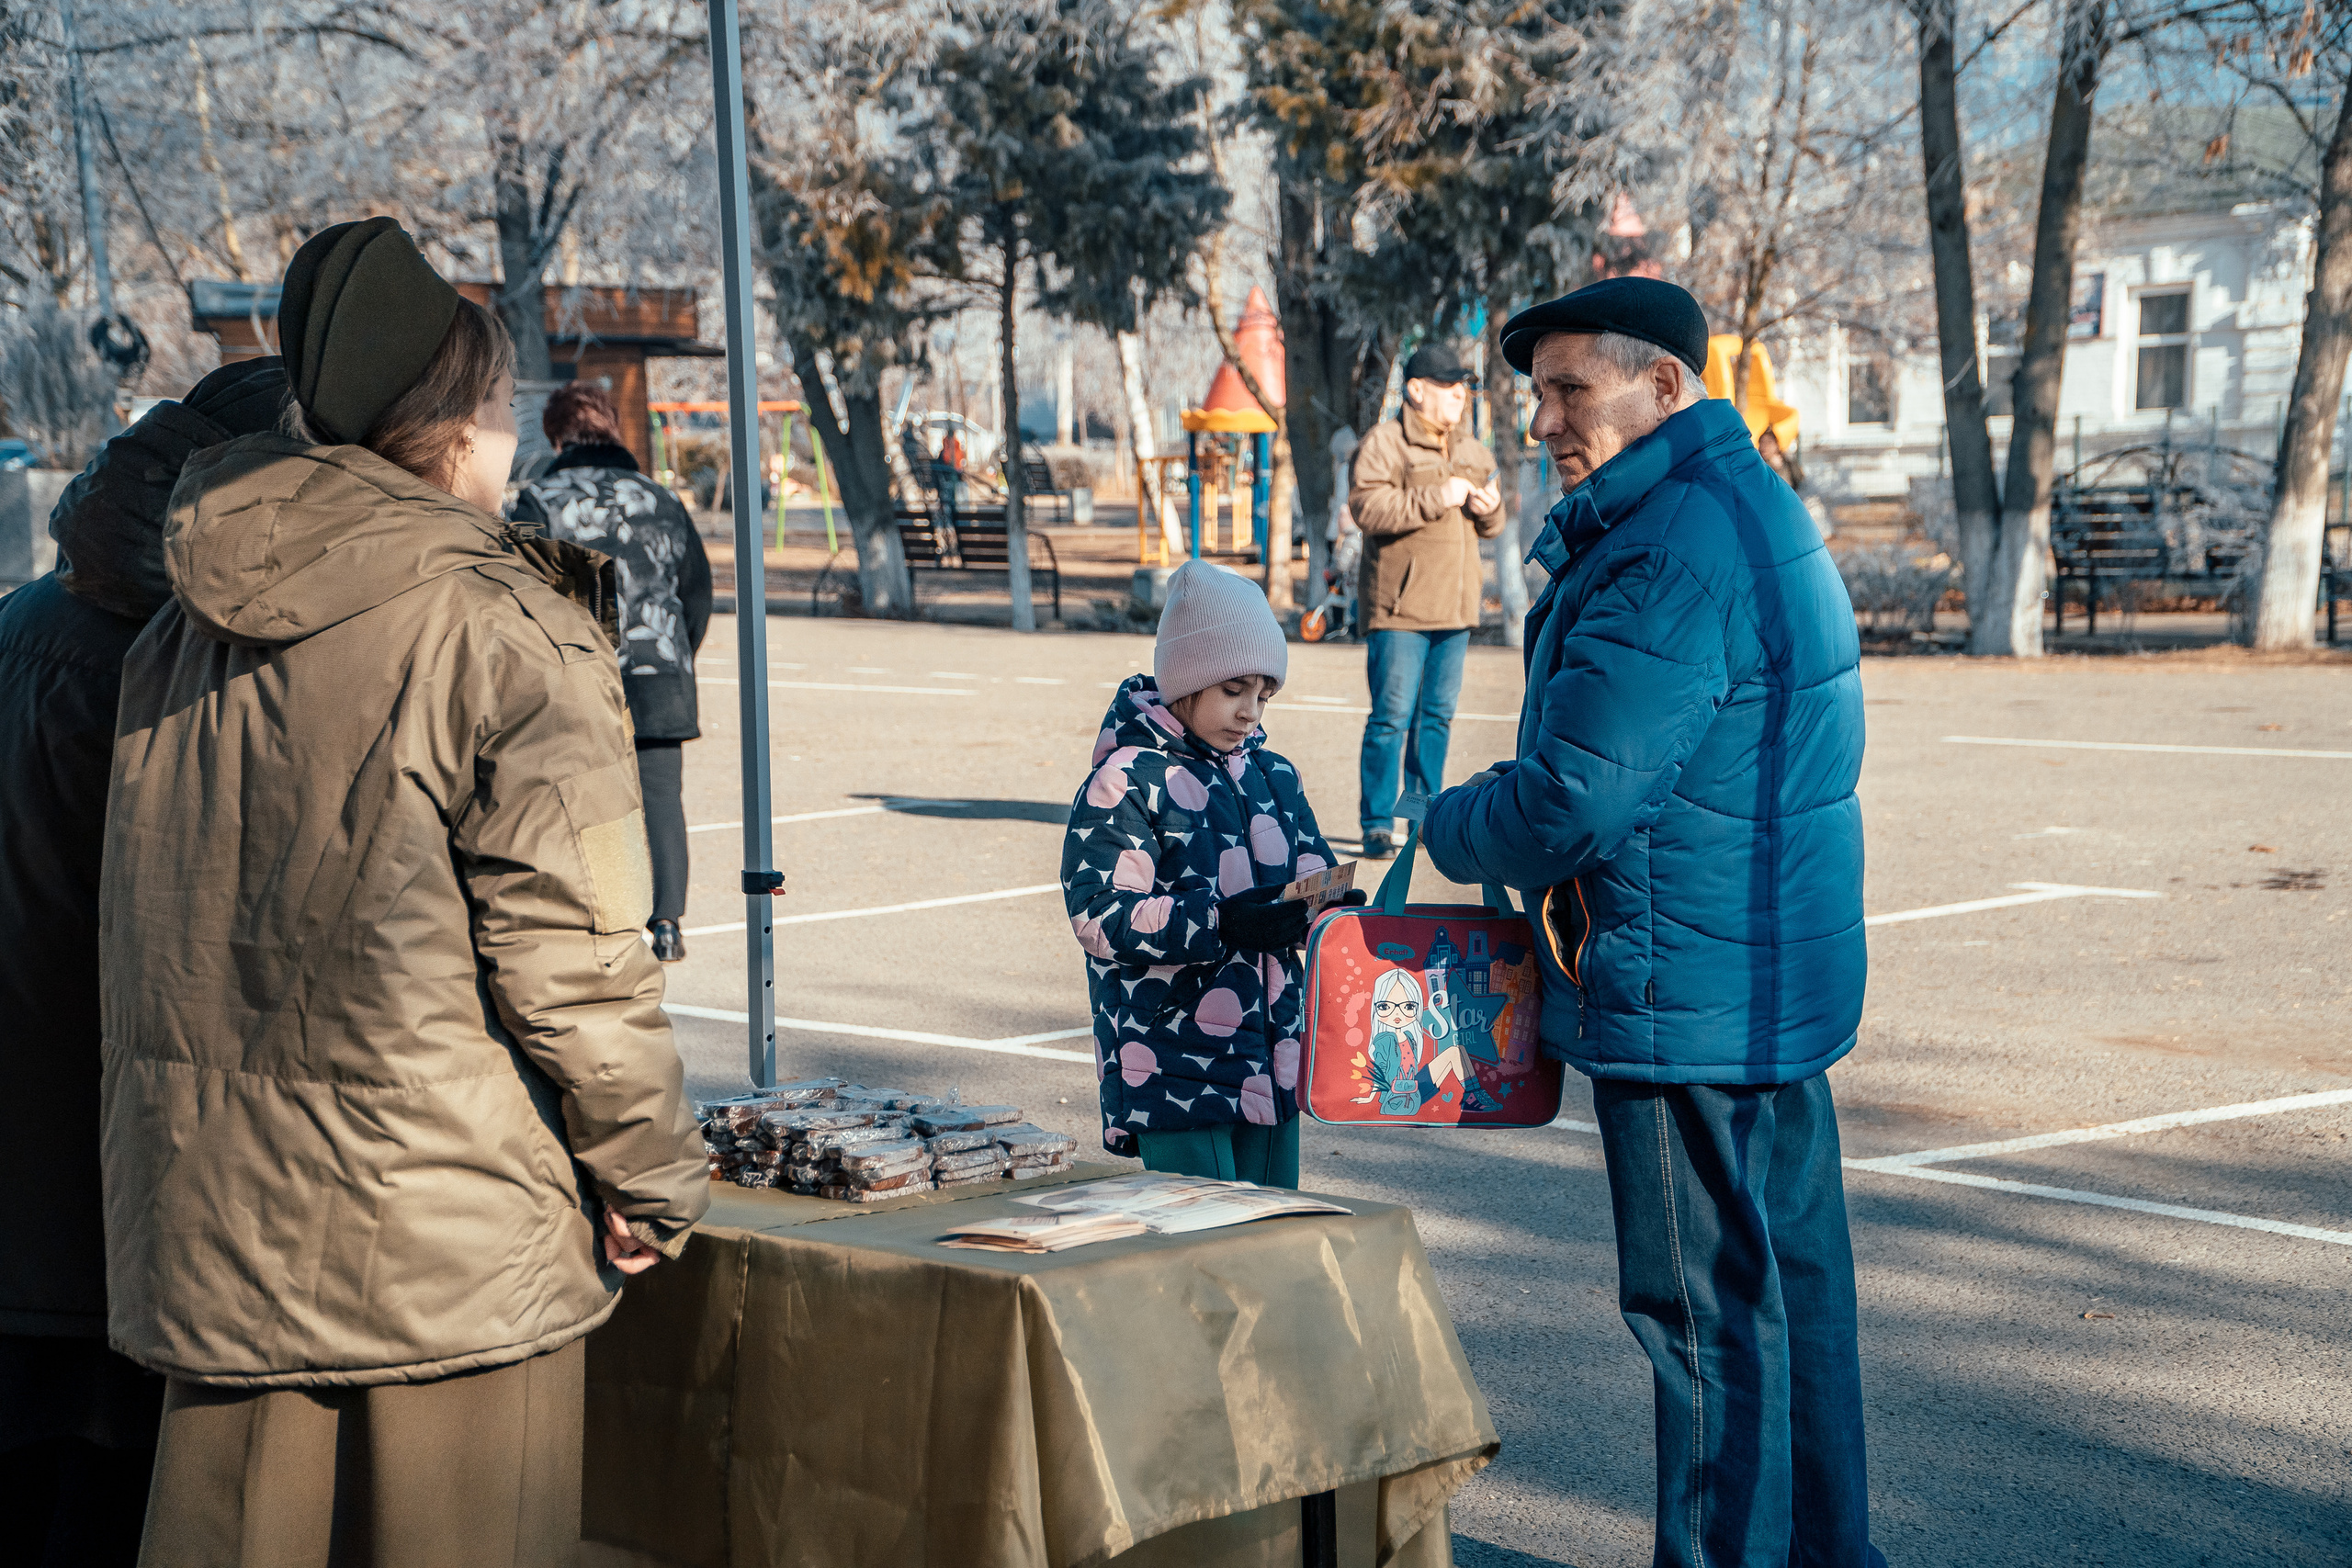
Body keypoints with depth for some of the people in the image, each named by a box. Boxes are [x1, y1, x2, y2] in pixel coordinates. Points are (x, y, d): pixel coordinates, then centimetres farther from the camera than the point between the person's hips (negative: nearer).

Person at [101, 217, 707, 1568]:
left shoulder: (183, 631, 6)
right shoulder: (509, 632, -15)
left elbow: (139, 928, 13)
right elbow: (571, 956, -16)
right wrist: (652, 1176, -4)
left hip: (212, 1215, 6)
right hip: (446, 1246, -6)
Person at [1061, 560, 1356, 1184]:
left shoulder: (1274, 776, 12)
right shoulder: (1127, 782, -9)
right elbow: (1100, 915, -16)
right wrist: (1220, 923, -26)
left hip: (1270, 1060, 7)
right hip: (1173, 1073, -7)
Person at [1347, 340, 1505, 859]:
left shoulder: (1471, 450, 17)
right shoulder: (1383, 443, -6)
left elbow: (1488, 525, 24)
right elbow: (1367, 508, -21)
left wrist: (1489, 509, -1)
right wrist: (1439, 497, -20)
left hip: (1455, 604, 7)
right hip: (1399, 606, -7)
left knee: (1438, 716, 11)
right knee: (1393, 716, -8)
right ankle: (1377, 825, -2)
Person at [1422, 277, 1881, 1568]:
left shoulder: (1672, 552, -21)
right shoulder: (1750, 507, 14)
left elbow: (1572, 801, -23)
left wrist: (1450, 828, -2)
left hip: (1684, 995, -11)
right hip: (1779, 978, 11)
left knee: (1707, 1310, -3)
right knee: (1792, 1280, 18)